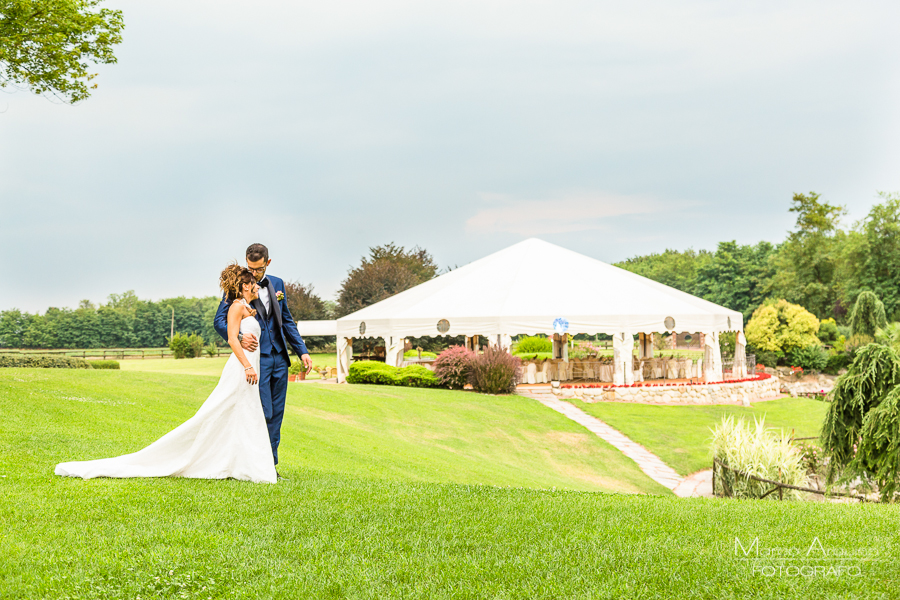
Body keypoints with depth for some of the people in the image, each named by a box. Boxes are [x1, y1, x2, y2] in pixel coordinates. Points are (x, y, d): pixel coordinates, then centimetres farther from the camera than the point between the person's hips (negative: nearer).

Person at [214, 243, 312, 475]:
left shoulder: (277, 284, 12)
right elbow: (219, 320, -9)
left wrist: (302, 351, 11)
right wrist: (238, 337, -28)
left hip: (279, 358, 5)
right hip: (256, 358, -5)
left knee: (276, 414, 7)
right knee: (263, 413, -9)